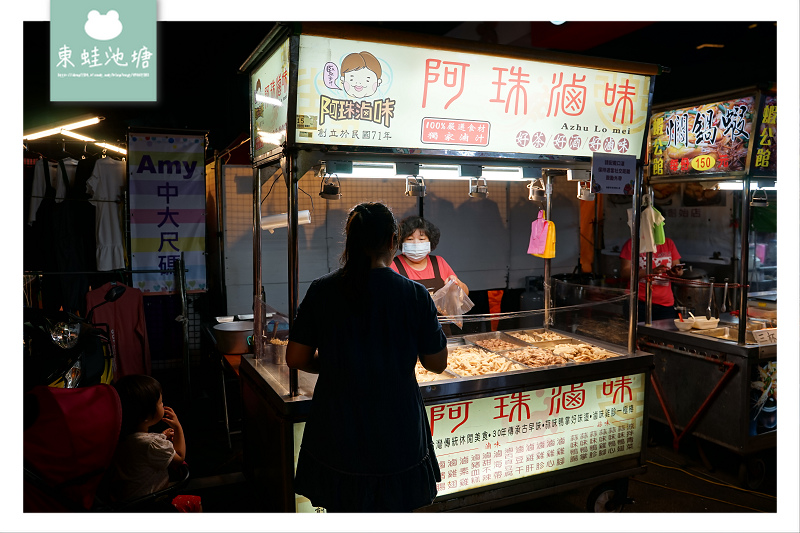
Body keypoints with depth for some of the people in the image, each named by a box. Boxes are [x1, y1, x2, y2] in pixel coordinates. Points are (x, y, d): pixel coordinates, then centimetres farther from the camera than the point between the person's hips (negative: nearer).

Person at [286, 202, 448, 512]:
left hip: (336, 437, 2)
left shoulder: (321, 291, -8)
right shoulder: (415, 295, -12)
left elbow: (296, 359, -3)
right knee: (394, 510, 20)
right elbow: (437, 363, -4)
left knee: (340, 510, 21)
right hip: (396, 435, -1)